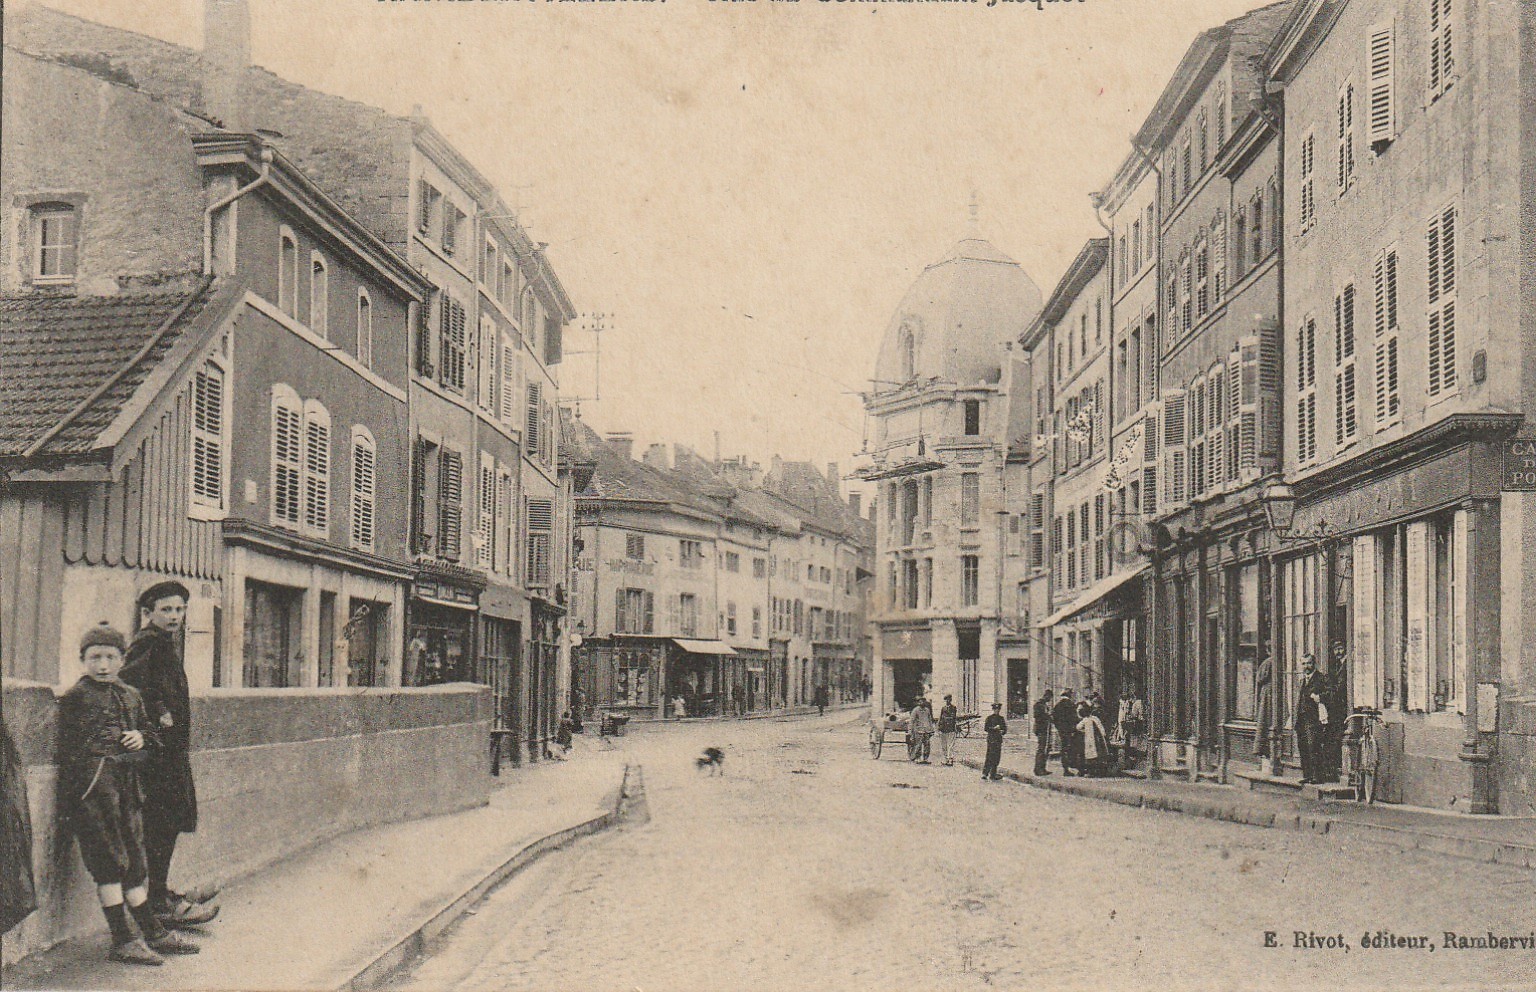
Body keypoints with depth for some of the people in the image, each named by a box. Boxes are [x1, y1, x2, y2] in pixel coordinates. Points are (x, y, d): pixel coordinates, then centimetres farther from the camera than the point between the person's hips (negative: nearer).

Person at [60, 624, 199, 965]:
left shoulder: (131, 695, 19)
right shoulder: (75, 697, -1)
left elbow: (149, 731, 28)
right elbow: (70, 747, -6)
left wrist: (142, 738, 5)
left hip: (128, 784, 6)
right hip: (93, 784, -6)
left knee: (135, 860, 12)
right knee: (109, 862, -5)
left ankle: (152, 933, 19)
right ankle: (124, 941, -1)